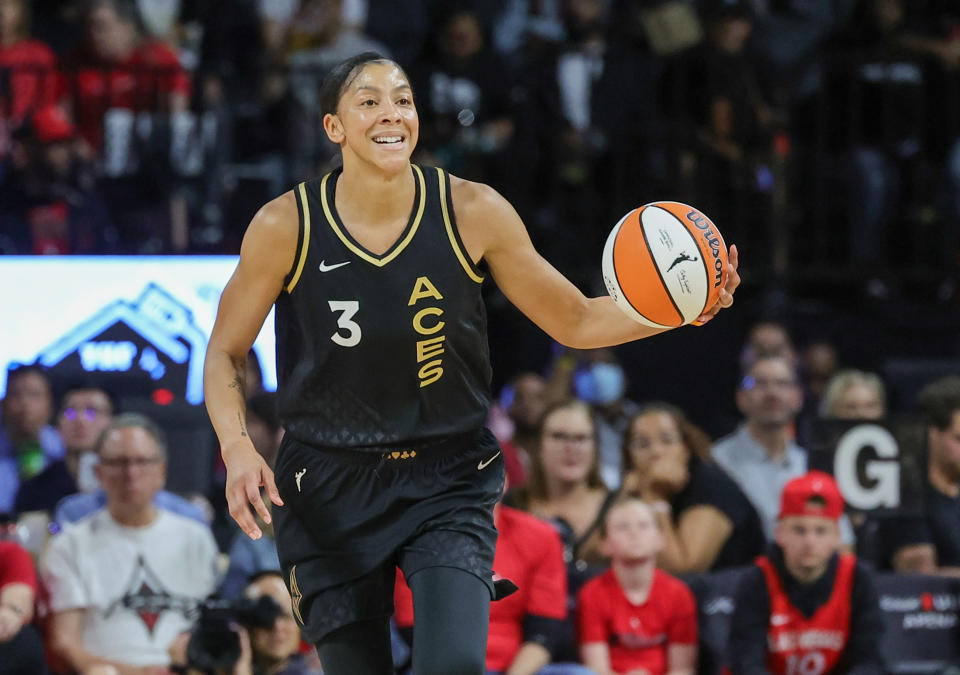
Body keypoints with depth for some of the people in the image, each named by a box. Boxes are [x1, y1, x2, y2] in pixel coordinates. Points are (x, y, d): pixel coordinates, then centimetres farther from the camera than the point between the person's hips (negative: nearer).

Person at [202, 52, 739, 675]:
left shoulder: (473, 213, -9)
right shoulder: (286, 226, -11)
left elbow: (576, 322, 2)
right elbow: (226, 353, 2)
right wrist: (237, 446, -16)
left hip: (446, 482, 0)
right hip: (329, 492, 0)